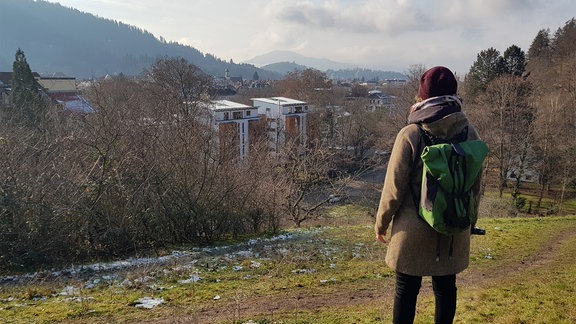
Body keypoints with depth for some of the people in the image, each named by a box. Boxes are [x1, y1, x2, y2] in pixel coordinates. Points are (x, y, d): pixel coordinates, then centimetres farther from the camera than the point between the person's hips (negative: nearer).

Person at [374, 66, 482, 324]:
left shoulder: (410, 134, -16)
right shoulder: (469, 133, -3)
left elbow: (394, 186, -13)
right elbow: (475, 185, 6)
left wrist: (381, 223, 1)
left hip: (414, 230, -4)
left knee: (407, 289, 9)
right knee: (446, 286, 17)